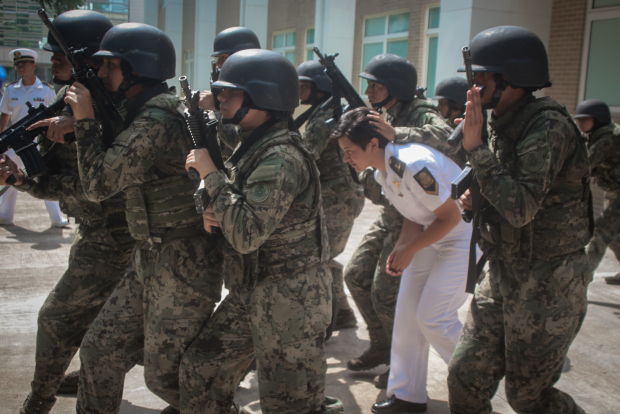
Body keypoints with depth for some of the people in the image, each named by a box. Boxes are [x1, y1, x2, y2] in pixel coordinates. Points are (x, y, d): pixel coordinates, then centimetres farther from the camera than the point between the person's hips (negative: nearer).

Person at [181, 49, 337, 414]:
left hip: (289, 304, -9)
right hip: (251, 295, 9)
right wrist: (216, 216, -2)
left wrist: (211, 174, -19)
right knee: (202, 368, 16)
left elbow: (247, 233, -28)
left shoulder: (281, 157, -21)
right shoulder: (256, 147, 9)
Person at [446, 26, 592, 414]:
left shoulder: (549, 126, -19)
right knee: (466, 375, 9)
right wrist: (478, 199, 2)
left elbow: (521, 208, -29)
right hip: (503, 276, 8)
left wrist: (476, 147, -27)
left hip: (548, 283, -8)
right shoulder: (504, 124, 8)